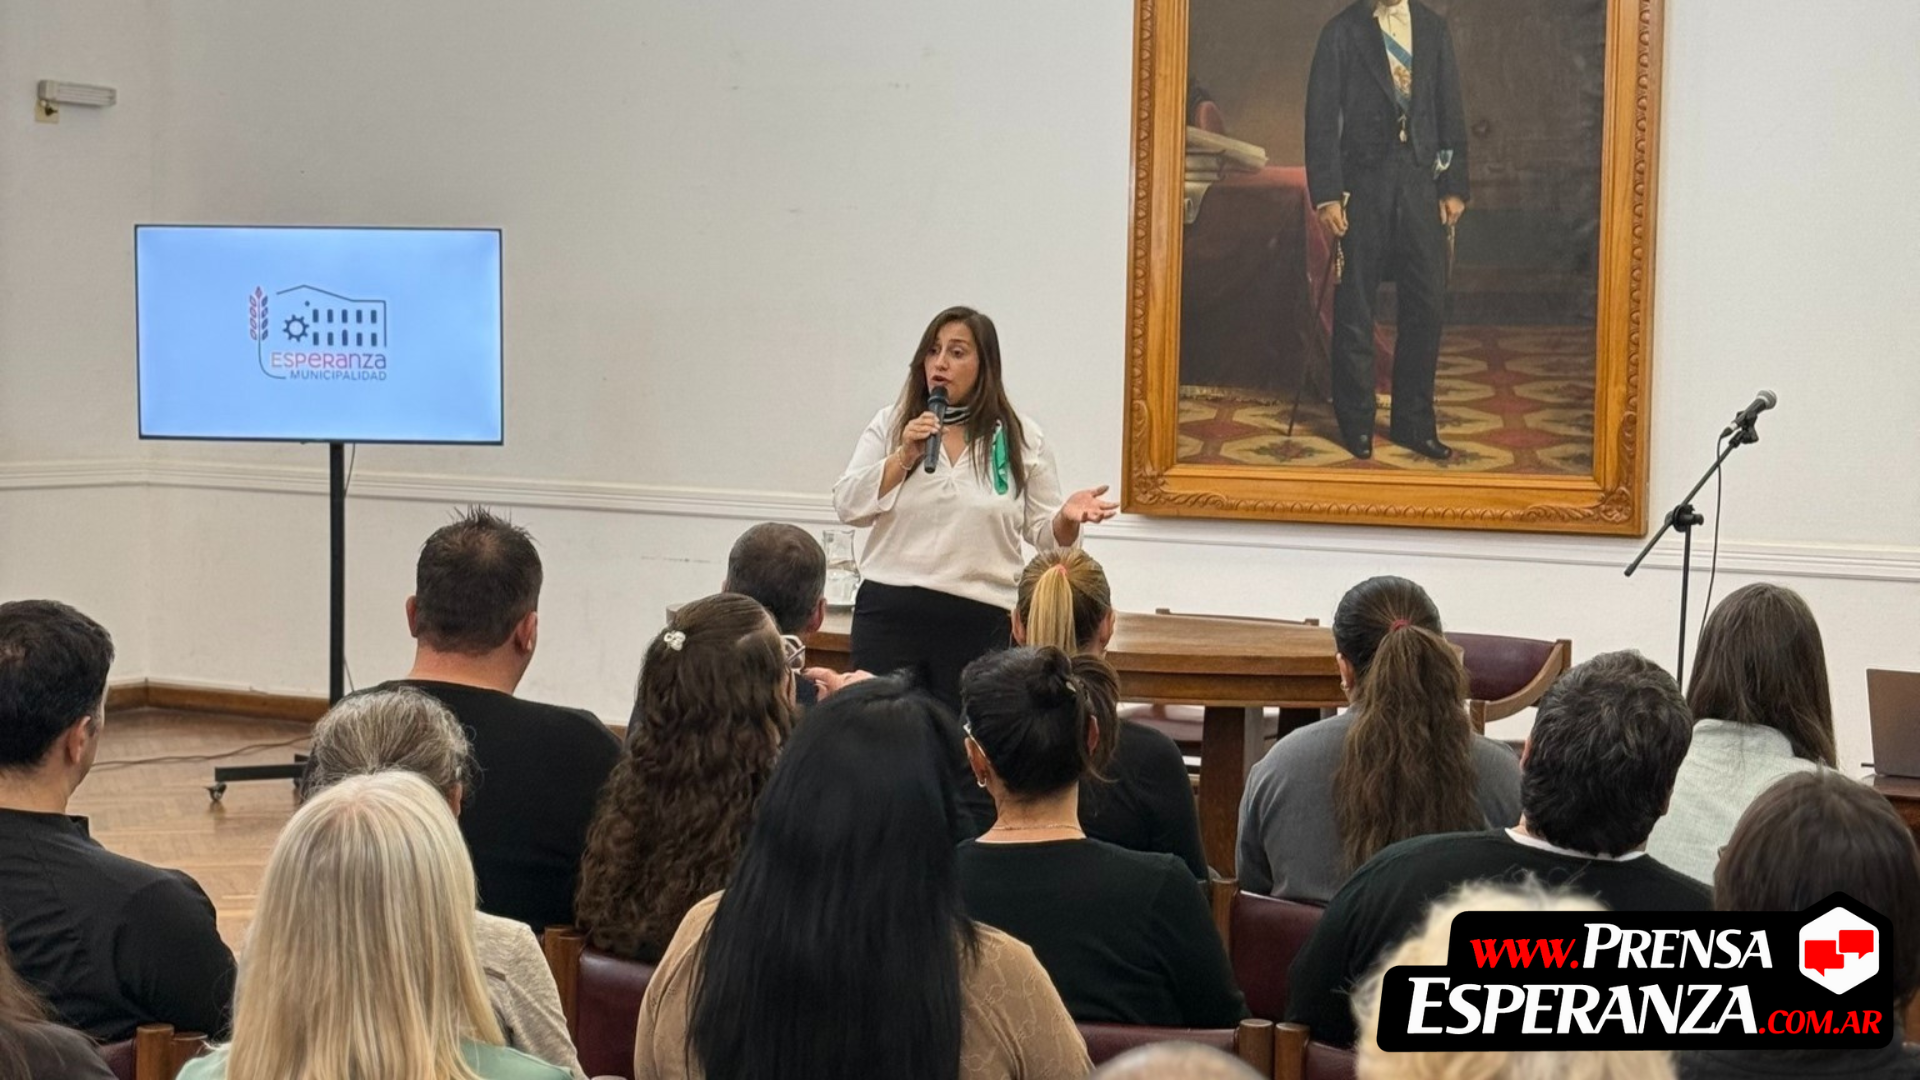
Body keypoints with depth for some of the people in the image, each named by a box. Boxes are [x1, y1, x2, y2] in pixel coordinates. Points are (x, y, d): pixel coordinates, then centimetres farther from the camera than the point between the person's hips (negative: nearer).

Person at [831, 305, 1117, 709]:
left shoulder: (1021, 440, 6)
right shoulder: (890, 425, 8)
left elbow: (1044, 532, 7)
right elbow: (847, 506, 2)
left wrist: (1068, 517, -14)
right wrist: (904, 456, -9)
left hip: (980, 622, -1)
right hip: (890, 612, 1)